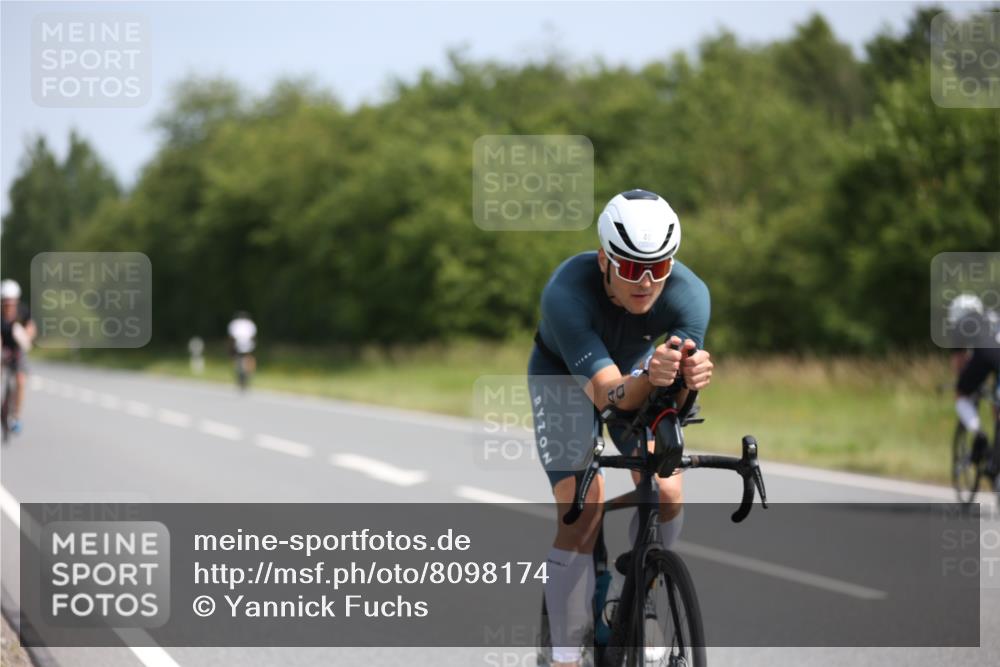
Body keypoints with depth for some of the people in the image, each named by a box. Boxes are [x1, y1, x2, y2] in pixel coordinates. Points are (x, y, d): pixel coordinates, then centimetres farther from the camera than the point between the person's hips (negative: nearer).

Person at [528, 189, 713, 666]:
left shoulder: (689, 295, -32)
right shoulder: (566, 294, -40)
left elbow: (673, 400, -37)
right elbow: (607, 394, -45)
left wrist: (691, 377, -60)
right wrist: (649, 379, -66)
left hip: (637, 369, 3)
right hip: (564, 374, -3)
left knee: (666, 494, -14)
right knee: (581, 514, -17)